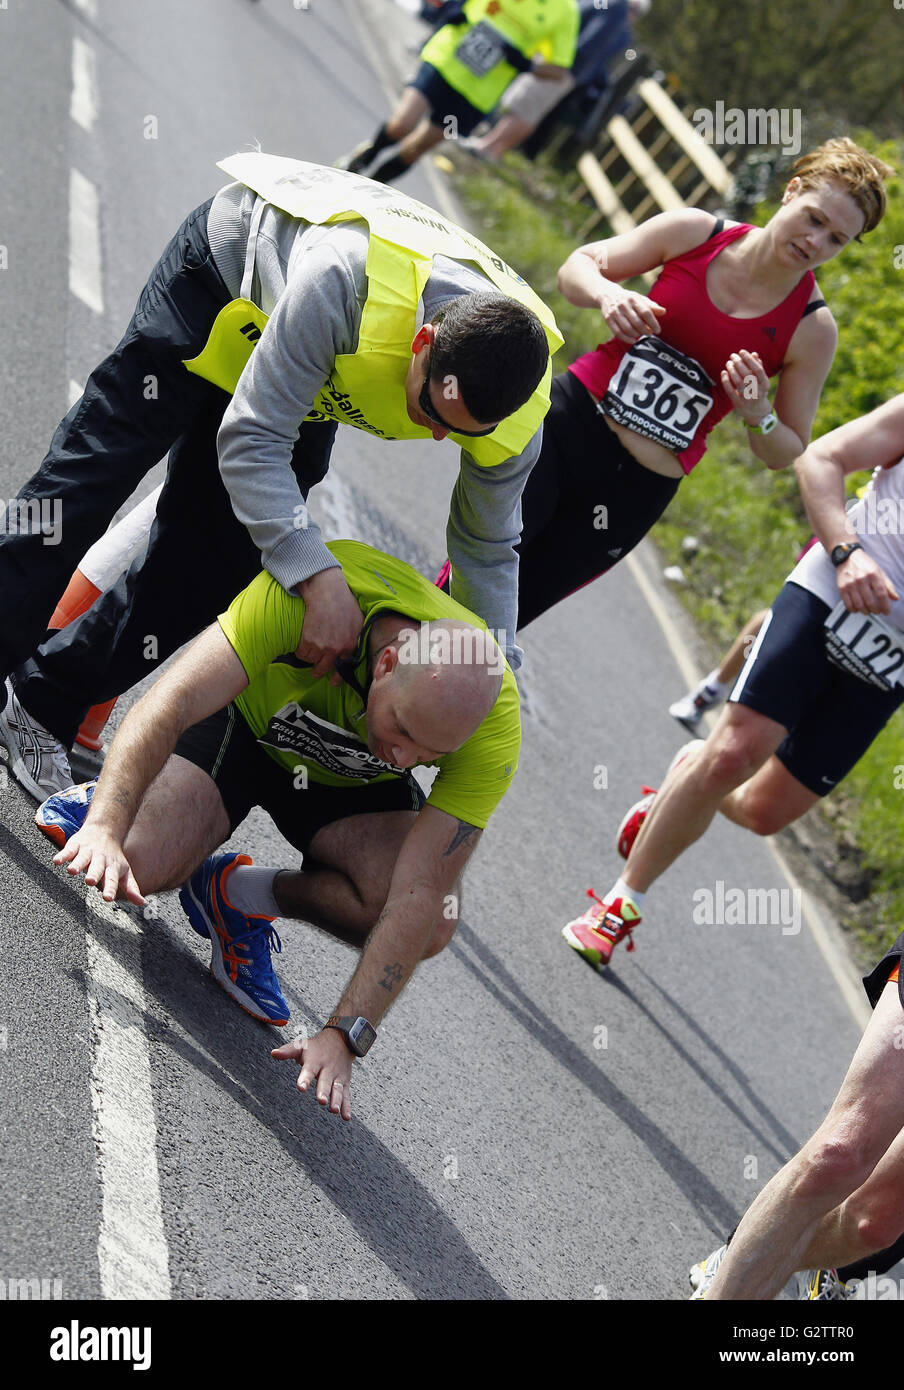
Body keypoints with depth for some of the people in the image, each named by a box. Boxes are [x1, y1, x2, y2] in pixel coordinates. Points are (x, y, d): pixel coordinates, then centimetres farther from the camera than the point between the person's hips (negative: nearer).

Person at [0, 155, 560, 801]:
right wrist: (322, 577, -50)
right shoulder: (344, 278, -48)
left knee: (214, 557, 0)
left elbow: (489, 549, -11)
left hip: (317, 363, 4)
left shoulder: (518, 414, -32)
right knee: (100, 464, -7)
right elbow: (249, 440, -41)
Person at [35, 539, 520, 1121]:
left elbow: (419, 894, -33)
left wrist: (341, 1037, -38)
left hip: (352, 783, 2)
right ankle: (97, 805, 9)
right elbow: (168, 705, -39)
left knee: (434, 923, -26)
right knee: (132, 864, -29)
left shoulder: (494, 728, -34)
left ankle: (237, 894, -1)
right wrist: (106, 827, -51)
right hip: (242, 718, -2)